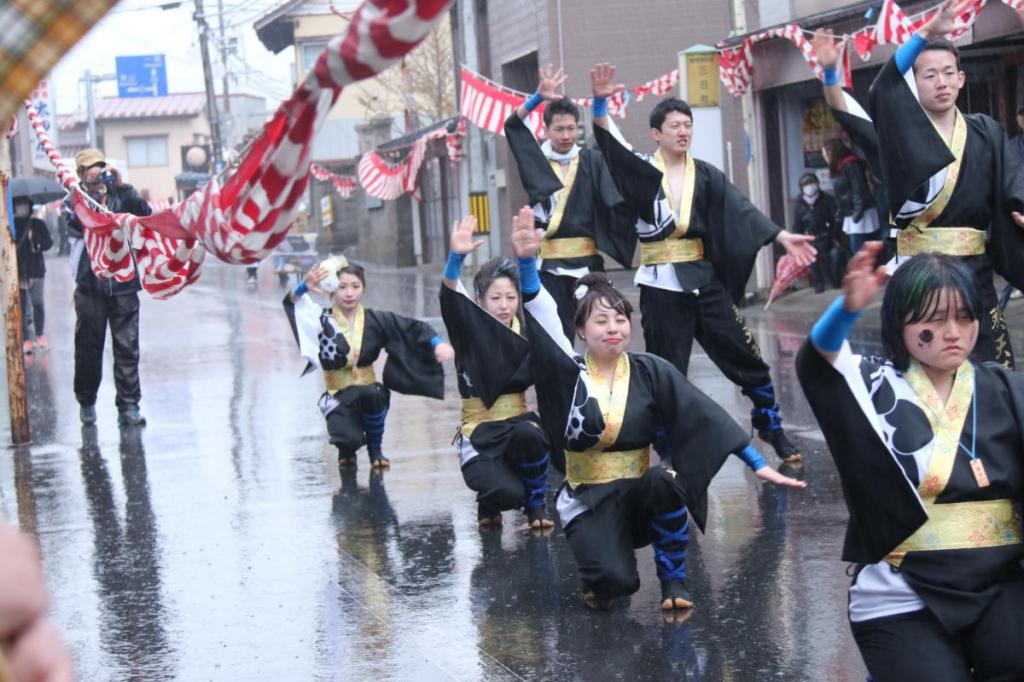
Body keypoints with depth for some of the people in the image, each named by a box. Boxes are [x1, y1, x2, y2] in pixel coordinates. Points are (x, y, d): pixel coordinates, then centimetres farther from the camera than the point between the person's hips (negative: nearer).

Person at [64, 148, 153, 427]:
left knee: (127, 348, -2)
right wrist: (95, 191, -15)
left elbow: (145, 214, -6)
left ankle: (128, 406, 0)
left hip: (123, 285, 1)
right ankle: (86, 401, 22)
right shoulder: (74, 201, 6)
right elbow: (78, 220, -14)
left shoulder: (120, 198, 10)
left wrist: (122, 187, -11)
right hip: (90, 286, -1)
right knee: (88, 348, 6)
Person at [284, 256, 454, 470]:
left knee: (370, 394, -36)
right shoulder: (324, 319, -2)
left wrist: (437, 343, -20)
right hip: (338, 397, -1)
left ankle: (375, 448, -6)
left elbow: (413, 328, -2)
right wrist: (304, 287, -37)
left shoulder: (374, 320, 2)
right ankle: (347, 452, 15)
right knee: (349, 439, -29)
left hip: (369, 391, 1)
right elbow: (293, 304, -15)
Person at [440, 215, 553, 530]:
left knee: (529, 433, -36)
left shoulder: (525, 332, 4)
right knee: (508, 494, -28)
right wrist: (456, 257, -40)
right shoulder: (470, 332, -4)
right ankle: (489, 504, 12)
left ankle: (535, 506, -9)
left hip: (517, 423, 2)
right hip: (480, 433, -2)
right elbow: (450, 298, -22)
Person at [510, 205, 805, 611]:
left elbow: (705, 415, -4)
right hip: (589, 502, -2)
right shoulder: (568, 373, -4)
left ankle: (672, 579, -11)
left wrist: (758, 464, -11)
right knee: (614, 582, -28)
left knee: (663, 480, -34)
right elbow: (542, 319, -19)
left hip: (638, 494, 2)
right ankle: (603, 580, 12)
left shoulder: (651, 372, 0)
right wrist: (527, 262, -36)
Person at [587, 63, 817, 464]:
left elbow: (741, 209, -5)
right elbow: (609, 145, -15)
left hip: (704, 280, 2)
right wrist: (600, 103, -34)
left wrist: (781, 237, -20)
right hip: (660, 285, -2)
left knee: (747, 359, 2)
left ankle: (774, 433, 15)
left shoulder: (705, 175, 6)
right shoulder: (642, 172, 0)